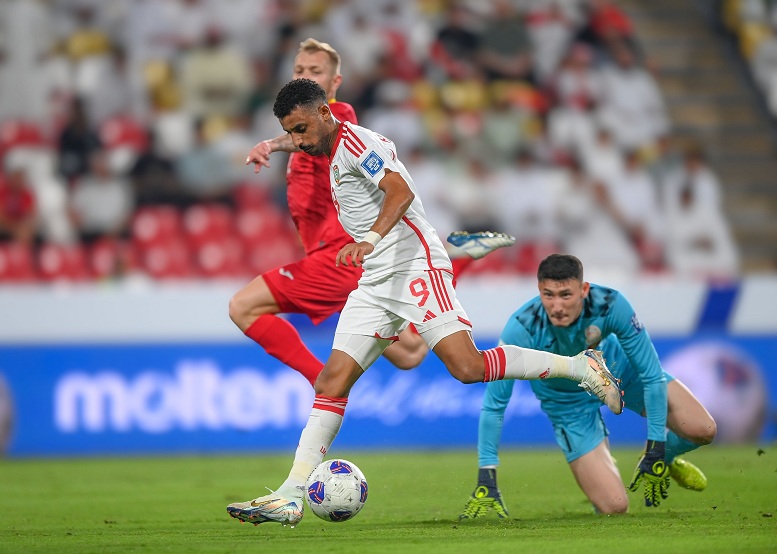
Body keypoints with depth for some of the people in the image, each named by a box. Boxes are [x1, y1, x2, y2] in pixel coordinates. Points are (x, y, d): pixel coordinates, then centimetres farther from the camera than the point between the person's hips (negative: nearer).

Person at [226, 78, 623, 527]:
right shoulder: (335, 158, 21)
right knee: (334, 378, -1)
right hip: (376, 284, 9)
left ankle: (580, 367, -4)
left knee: (468, 367, -20)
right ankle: (292, 497, -6)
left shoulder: (355, 141, -8)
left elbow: (402, 191, -23)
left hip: (415, 266, -9)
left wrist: (370, 240, -37)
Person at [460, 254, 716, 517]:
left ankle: (666, 458, 22)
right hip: (568, 400, -2)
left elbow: (651, 376, -24)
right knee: (614, 507, -12)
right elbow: (493, 405, -28)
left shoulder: (611, 305, -34)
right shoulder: (521, 328, -37)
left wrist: (657, 454, -24)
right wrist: (486, 481, -30)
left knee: (702, 430, -14)